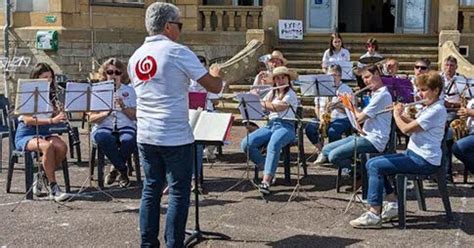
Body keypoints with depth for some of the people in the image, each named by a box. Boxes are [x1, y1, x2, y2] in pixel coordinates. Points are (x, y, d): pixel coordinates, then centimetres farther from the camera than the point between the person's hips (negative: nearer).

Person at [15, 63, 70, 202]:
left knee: (62, 147, -27)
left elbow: (55, 118, 8)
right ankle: (53, 188, -28)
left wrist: (60, 115, -15)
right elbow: (27, 120, -20)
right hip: (25, 136, -5)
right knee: (48, 146, -35)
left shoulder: (50, 95, 9)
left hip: (44, 133, 5)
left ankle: (42, 178, -4)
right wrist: (51, 120, -30)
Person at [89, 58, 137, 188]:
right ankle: (123, 170, -17)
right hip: (104, 128, 0)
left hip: (125, 127, 0)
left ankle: (116, 169, -7)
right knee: (103, 138, -37)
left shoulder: (129, 91, 11)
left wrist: (123, 107, -14)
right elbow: (92, 118, 3)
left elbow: (135, 116, 4)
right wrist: (105, 113, -17)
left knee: (129, 140, -36)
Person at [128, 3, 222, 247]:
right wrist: (216, 74, 13)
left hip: (146, 136, 6)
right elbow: (214, 87, -10)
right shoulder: (178, 52, -12)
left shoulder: (135, 57, 8)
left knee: (151, 189, 13)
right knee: (178, 193, 3)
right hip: (175, 137, -6)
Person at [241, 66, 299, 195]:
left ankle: (266, 182, -45)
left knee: (273, 145, -40)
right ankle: (268, 168, -5)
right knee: (246, 144, -20)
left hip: (286, 126, -6)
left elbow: (278, 108, -15)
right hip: (270, 125, 6)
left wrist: (259, 102, -12)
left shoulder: (291, 94, 2)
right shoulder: (272, 93, 22)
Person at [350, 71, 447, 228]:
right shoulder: (429, 108, 16)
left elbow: (407, 129, -21)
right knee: (371, 163, 4)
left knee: (376, 166, -19)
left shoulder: (437, 110, -16)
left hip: (425, 161, -10)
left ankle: (374, 215, -19)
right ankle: (393, 204, 7)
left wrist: (396, 115, -3)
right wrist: (401, 115, 7)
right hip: (414, 154, 10)